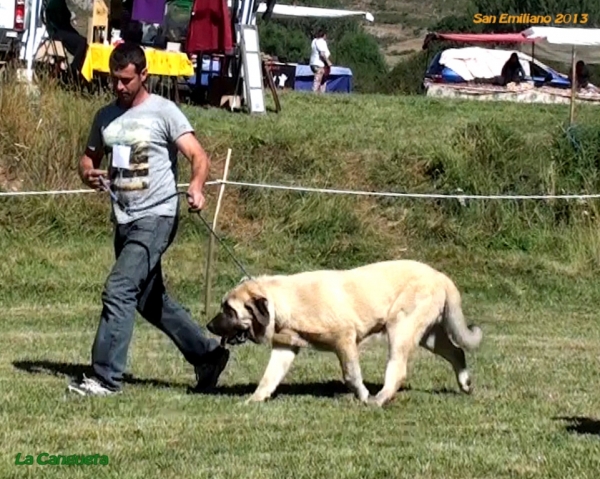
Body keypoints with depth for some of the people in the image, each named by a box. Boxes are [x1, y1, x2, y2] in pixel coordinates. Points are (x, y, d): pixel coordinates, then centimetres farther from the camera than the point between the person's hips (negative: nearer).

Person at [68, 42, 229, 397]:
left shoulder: (164, 112, -8)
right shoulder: (106, 116, 12)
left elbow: (199, 156, -14)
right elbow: (90, 156, 20)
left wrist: (197, 187, -35)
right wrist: (88, 173, -5)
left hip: (156, 217, -8)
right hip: (124, 219, 8)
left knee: (118, 290, -18)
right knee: (150, 301, 16)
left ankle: (106, 377, -16)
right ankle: (207, 354, 30)